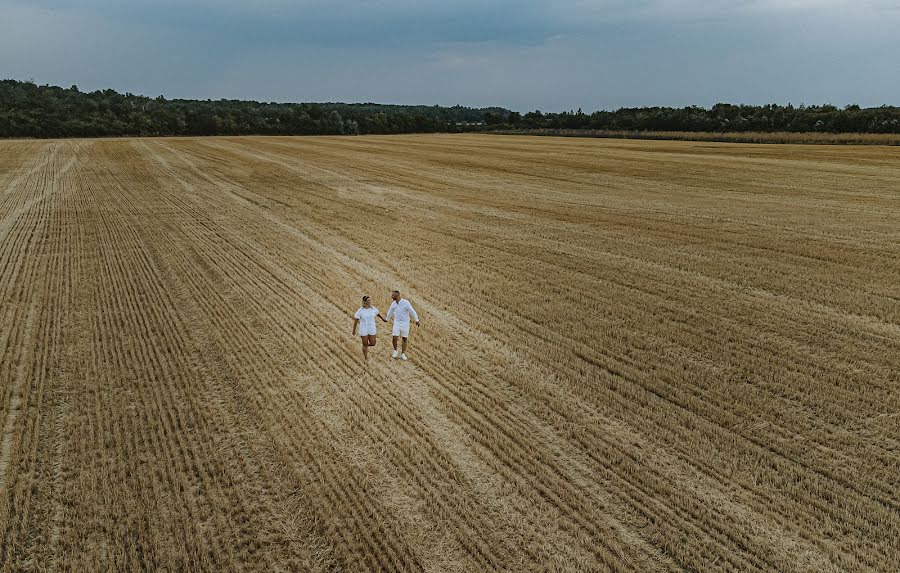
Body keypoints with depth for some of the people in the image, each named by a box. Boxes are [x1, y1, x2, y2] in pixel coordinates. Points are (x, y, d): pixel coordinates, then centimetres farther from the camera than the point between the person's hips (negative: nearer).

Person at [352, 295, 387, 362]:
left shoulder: (373, 309, -4)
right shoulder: (360, 311, -14)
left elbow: (378, 314, 17)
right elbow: (355, 320, -7)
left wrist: (383, 319, 33)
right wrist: (354, 330, -3)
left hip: (372, 329, 4)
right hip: (363, 330, -3)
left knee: (372, 344, 5)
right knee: (365, 345, 4)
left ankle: (365, 346, 39)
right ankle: (366, 358, 23)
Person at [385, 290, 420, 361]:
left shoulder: (405, 302, -17)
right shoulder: (393, 304, -1)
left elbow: (412, 311, -19)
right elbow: (390, 312, 17)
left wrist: (417, 320, -24)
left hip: (405, 323, -3)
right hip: (397, 323, 3)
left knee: (404, 339, 2)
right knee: (395, 338, -10)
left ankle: (402, 355, 10)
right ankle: (395, 351, 14)